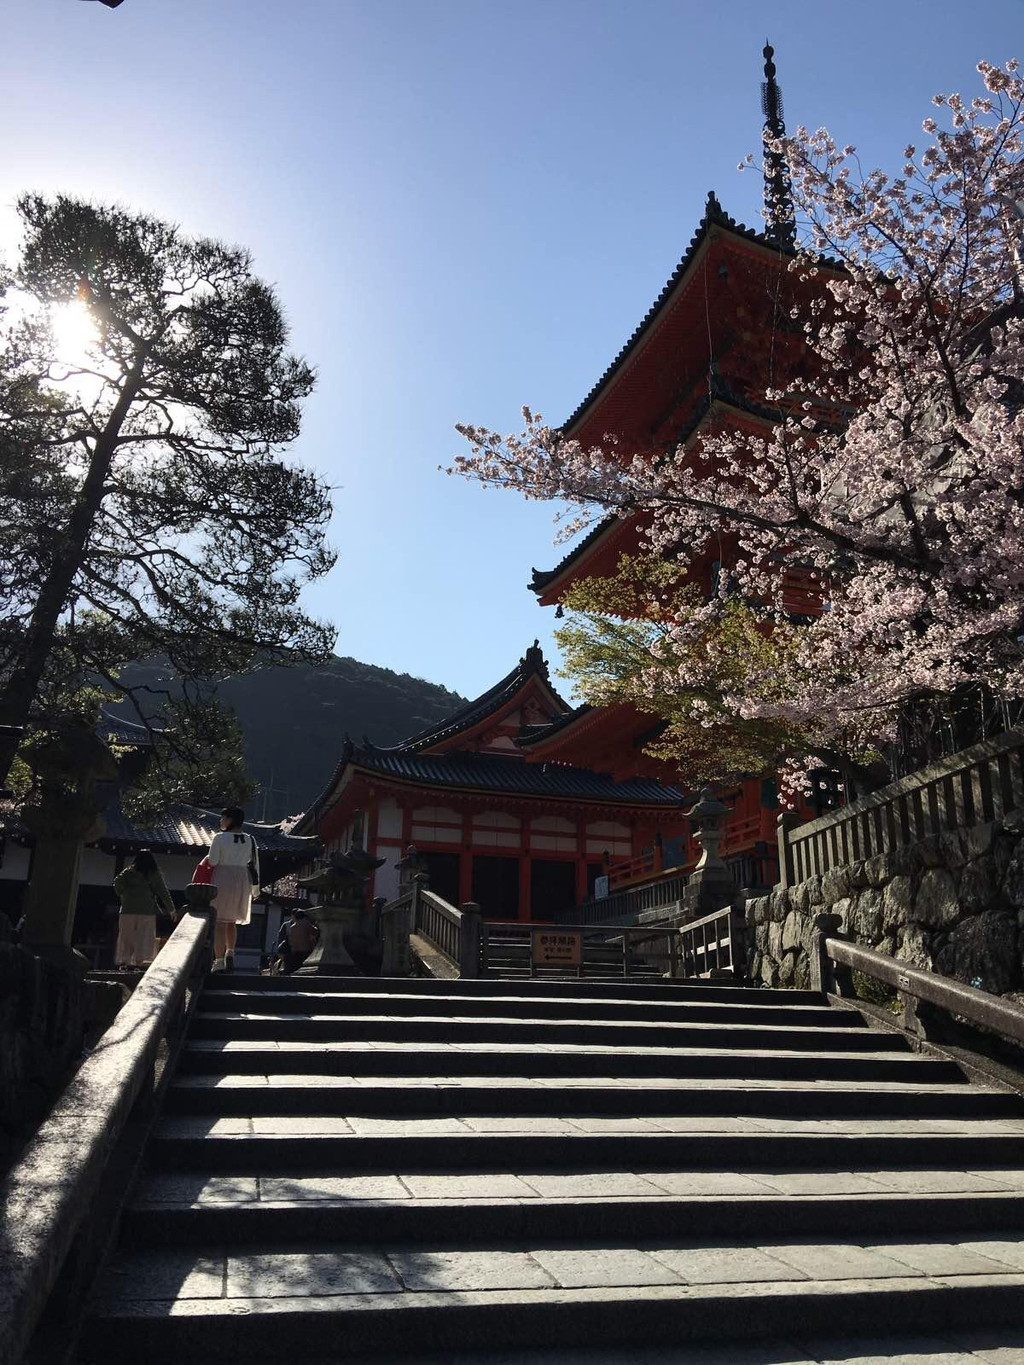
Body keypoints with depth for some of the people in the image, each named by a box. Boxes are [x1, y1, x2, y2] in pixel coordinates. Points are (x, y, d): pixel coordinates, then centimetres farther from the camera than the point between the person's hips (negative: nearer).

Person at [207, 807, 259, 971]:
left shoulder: (220, 838, -9)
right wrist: (255, 887, 16)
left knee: (220, 922, 1)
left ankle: (219, 961, 0)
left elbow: (212, 862, -12)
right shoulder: (250, 840, 5)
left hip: (222, 880, -5)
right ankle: (230, 953, 5)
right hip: (243, 882, 5)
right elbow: (255, 864, 8)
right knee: (231, 921, 20)